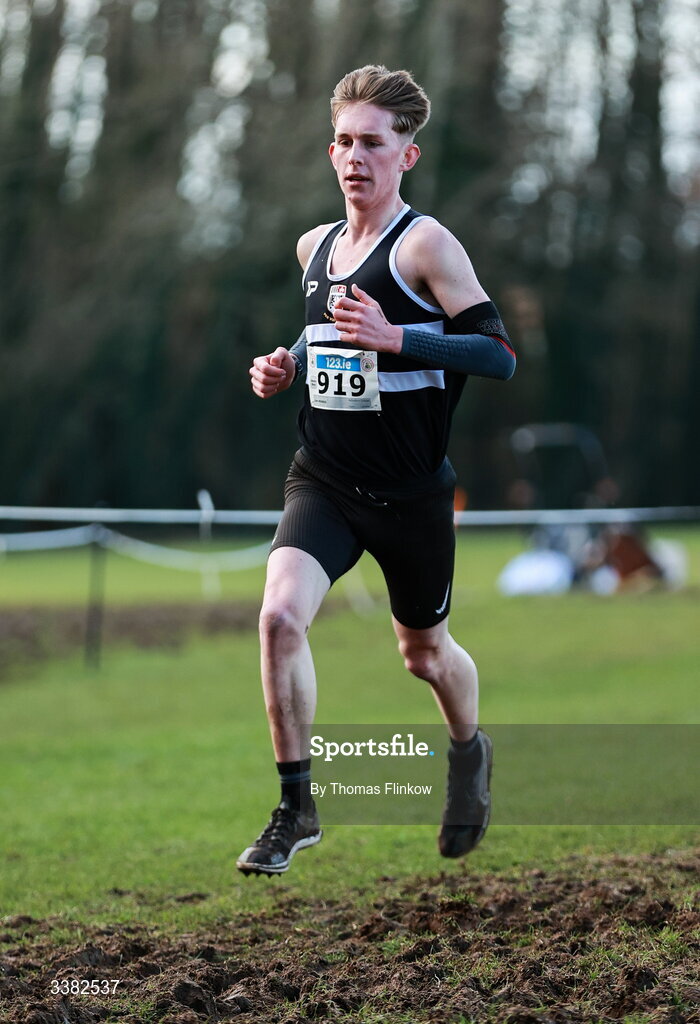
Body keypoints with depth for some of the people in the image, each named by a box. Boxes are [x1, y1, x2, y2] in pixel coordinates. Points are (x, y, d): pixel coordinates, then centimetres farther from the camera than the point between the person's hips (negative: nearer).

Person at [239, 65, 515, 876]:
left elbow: (499, 354, -18)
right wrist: (288, 364, 7)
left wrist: (395, 337, -29)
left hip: (411, 493, -4)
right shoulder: (315, 247, 9)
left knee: (423, 651, 14)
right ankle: (296, 808, -10)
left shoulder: (425, 245, -12)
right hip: (323, 480, 4)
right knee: (280, 614, -20)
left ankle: (470, 753, 48)